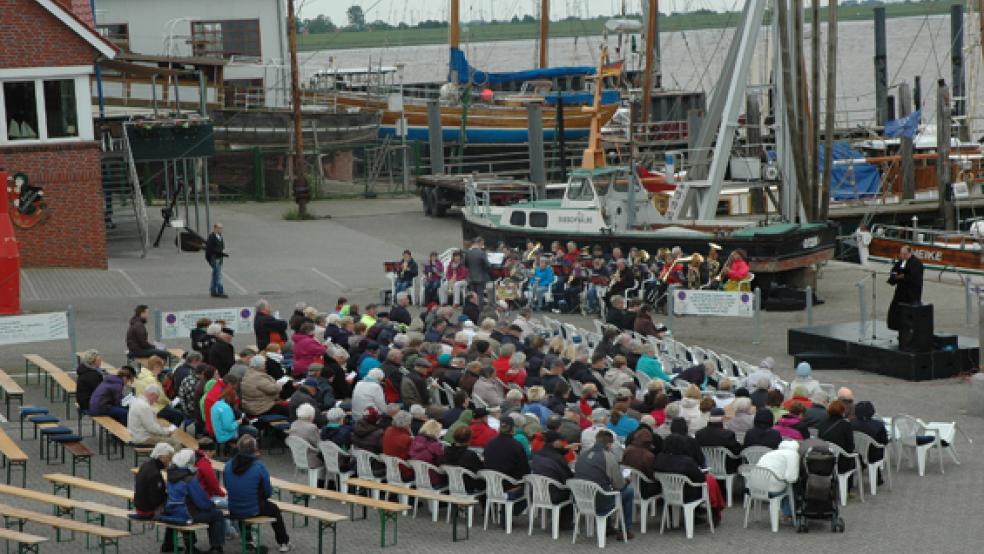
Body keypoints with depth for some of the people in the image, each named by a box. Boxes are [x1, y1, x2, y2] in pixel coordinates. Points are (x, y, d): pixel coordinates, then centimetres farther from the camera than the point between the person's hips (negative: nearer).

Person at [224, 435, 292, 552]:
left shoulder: (228, 465, -7)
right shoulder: (259, 466, -18)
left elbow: (227, 487, 8)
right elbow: (268, 493, -9)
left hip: (233, 511, 3)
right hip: (253, 510, -3)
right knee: (274, 509, 29)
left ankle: (247, 539, 52)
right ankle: (283, 543, 41)